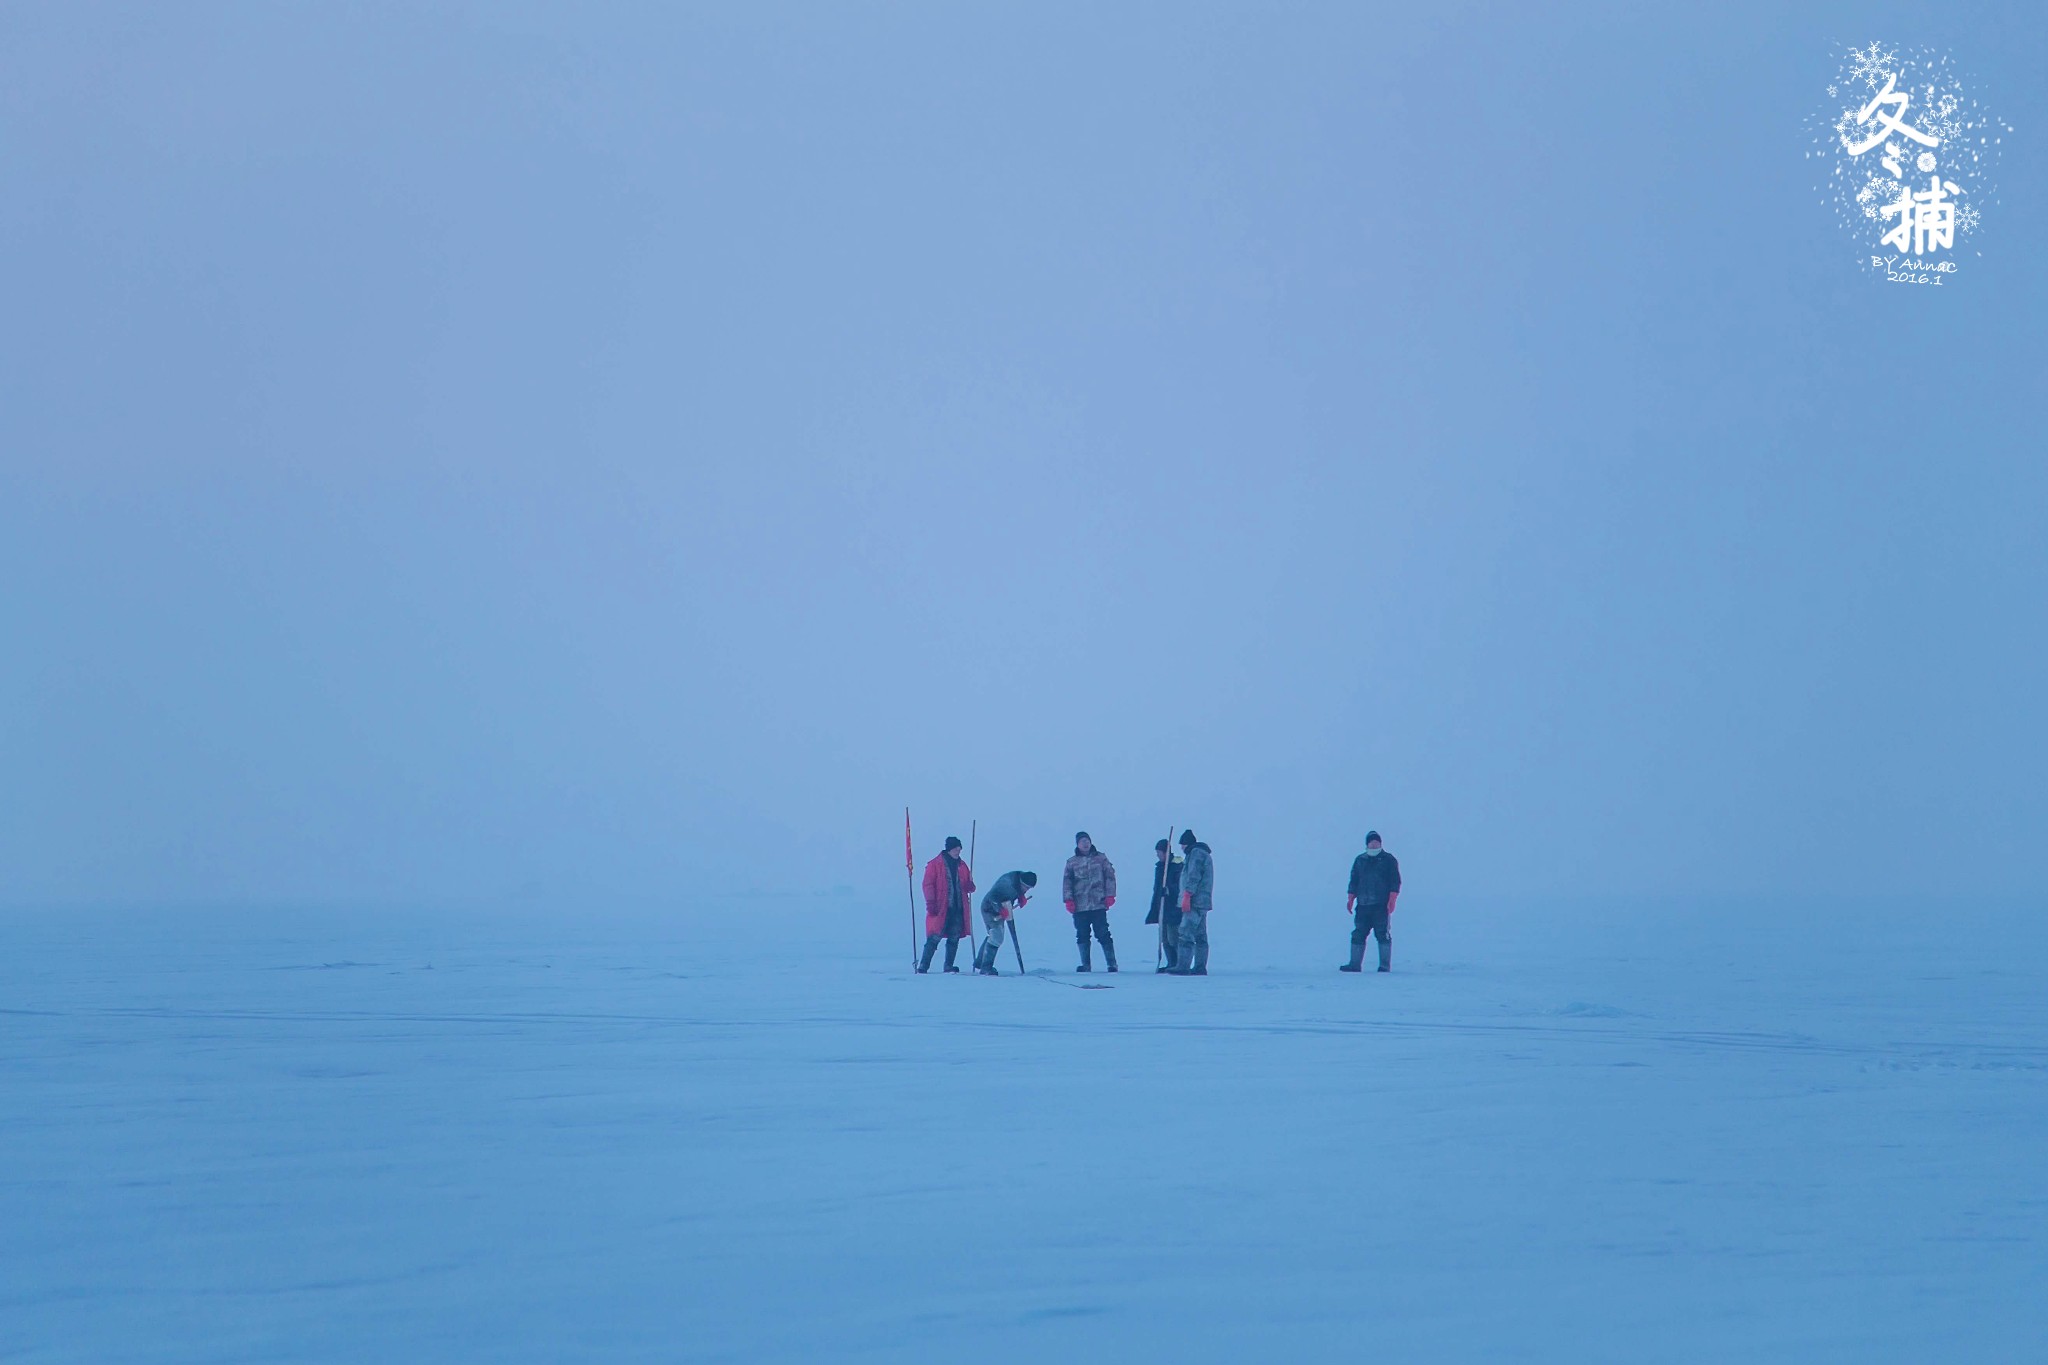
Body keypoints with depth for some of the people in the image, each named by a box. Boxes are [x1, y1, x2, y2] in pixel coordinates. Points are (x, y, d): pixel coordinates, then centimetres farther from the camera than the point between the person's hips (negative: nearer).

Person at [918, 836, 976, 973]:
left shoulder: (962, 865, 14)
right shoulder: (935, 865, -1)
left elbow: (967, 887, 19)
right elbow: (928, 884, -4)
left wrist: (970, 885, -6)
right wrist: (931, 904, -13)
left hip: (958, 909, 5)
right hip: (940, 909, -5)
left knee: (954, 939, 5)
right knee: (935, 937, -9)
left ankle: (949, 966, 13)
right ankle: (923, 966, -6)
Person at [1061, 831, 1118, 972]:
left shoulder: (1101, 858, 8)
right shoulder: (1072, 862, 10)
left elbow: (1110, 876, 7)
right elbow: (1067, 882, 9)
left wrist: (1110, 895, -2)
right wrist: (1068, 900, -2)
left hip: (1099, 904, -2)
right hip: (1080, 906, 2)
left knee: (1103, 934, -6)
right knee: (1082, 936, 4)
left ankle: (1112, 964, -2)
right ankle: (1085, 965, 11)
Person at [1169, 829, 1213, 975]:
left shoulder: (1195, 853, -9)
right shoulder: (1203, 854, 24)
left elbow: (1193, 877, -18)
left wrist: (1187, 895, -20)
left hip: (1195, 901, -11)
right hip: (1202, 902, 11)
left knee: (1186, 935, -15)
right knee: (1200, 936, 11)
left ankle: (1182, 967, -22)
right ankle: (1200, 967, 12)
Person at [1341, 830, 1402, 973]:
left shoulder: (1388, 860, 5)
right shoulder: (1360, 860, 16)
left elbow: (1395, 881, 0)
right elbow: (1354, 881, 18)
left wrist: (1392, 899, -10)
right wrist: (1350, 899, 9)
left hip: (1382, 906, -4)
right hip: (1363, 906, 4)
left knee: (1383, 934, -5)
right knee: (1358, 934, 1)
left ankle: (1385, 965, -2)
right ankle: (1355, 964, 5)